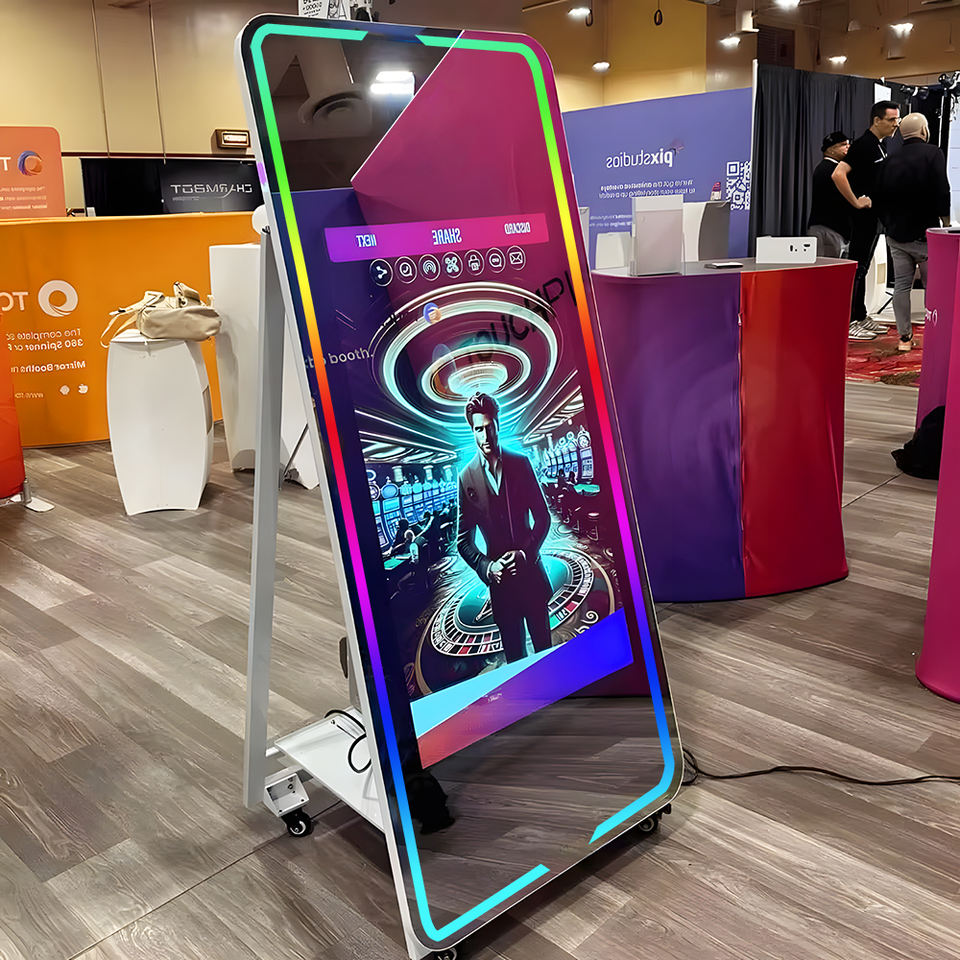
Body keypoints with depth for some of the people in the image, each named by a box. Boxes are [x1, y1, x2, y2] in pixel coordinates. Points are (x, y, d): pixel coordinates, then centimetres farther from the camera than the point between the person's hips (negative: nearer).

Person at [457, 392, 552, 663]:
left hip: (531, 570, 1)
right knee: (514, 654, 10)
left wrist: (526, 553, -12)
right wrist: (486, 567, -15)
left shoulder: (521, 463, -1)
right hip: (499, 579, -1)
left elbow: (542, 516, 2)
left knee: (544, 645, 14)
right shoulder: (466, 478, -4)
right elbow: (463, 540, 0)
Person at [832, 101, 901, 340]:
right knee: (856, 268, -8)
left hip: (874, 216, 10)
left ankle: (860, 318, 20)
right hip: (863, 216, -10)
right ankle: (848, 322, -5)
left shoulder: (879, 146, 15)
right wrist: (856, 202, -22)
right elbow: (838, 174, -27)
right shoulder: (863, 145, -15)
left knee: (862, 268, 13)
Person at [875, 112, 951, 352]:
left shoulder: (891, 161, 8)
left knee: (901, 285, 5)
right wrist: (947, 224, -3)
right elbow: (942, 193, -13)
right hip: (925, 234, -4)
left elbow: (881, 197, 12)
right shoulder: (933, 153, -6)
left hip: (896, 235, 4)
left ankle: (904, 336, 6)